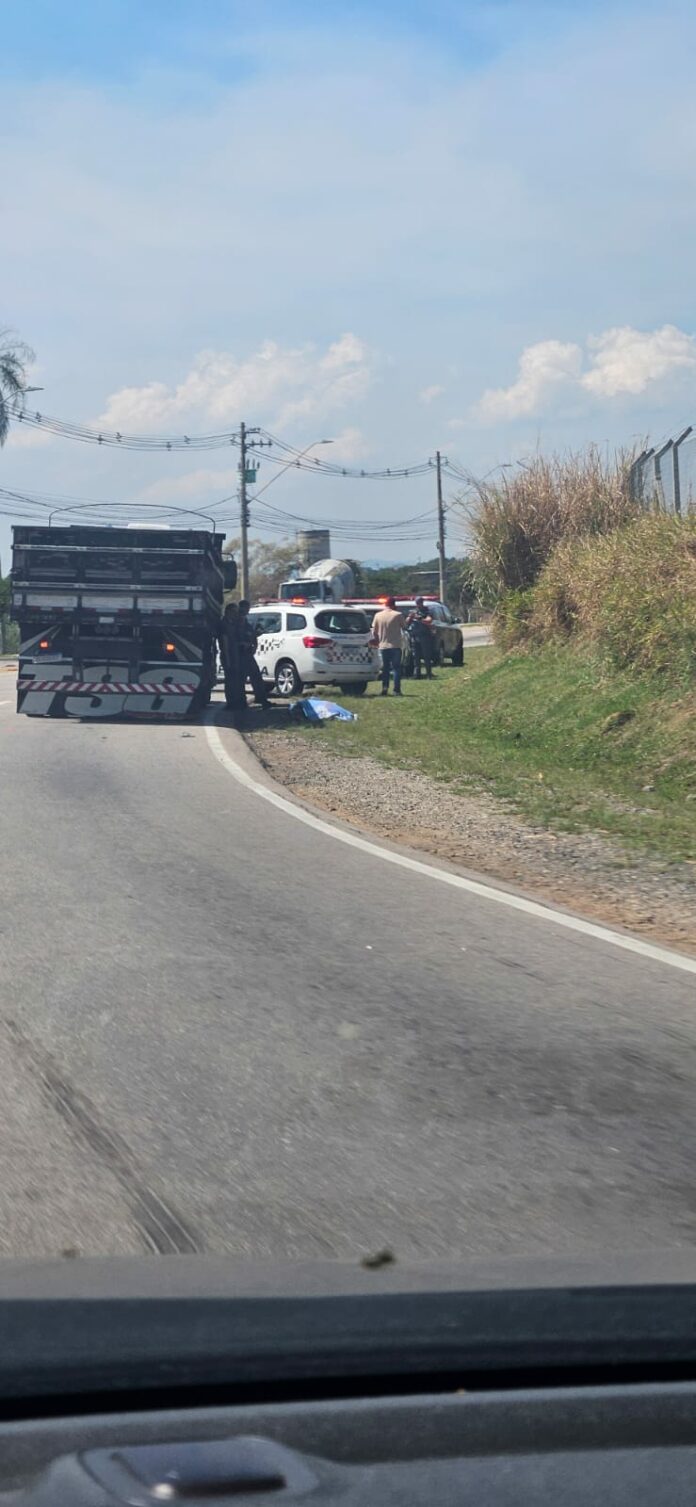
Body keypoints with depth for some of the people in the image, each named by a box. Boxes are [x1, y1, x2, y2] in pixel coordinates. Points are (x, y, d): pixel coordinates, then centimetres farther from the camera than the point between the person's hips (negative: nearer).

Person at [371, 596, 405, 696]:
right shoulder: (398, 615, -7)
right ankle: (397, 690, -5)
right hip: (396, 645, -3)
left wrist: (377, 641, 18)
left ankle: (385, 688, 4)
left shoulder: (378, 615, 2)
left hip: (383, 646, 3)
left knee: (385, 668, 11)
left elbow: (374, 631, 5)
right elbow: (403, 627, 4)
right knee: (396, 668, 1)